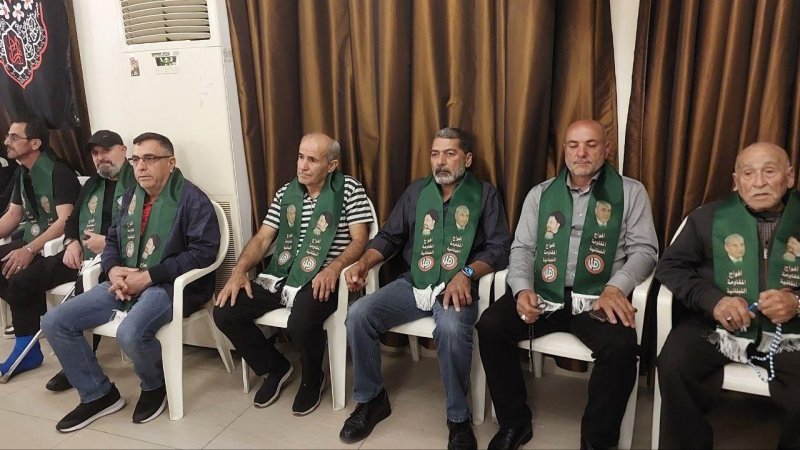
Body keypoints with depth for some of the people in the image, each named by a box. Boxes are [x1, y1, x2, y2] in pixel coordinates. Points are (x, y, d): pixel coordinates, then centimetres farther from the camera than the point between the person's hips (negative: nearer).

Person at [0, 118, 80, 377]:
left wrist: (29, 250, -30)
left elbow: (65, 221, -22)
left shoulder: (59, 173, -14)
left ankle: (27, 347, -9)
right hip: (32, 243, 9)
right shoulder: (22, 173, 12)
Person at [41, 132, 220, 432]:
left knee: (131, 333, -35)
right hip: (126, 282, 8)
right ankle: (99, 394, 10)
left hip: (171, 284, -8)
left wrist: (148, 276, -20)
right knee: (54, 322, -3)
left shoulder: (191, 199, -10)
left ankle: (154, 387, 0)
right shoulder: (131, 196, 14)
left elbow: (204, 250, -18)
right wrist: (114, 270, -4)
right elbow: (113, 239, 20)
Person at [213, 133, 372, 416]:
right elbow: (262, 238, 12)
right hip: (280, 275, 6)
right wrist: (239, 271, -4)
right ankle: (275, 368, 13)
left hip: (321, 280, -6)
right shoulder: (286, 192, 15)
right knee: (225, 312, -11)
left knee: (301, 323, -35)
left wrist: (334, 268, -27)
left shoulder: (349, 189, -1)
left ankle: (313, 378, 2)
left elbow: (359, 240, -9)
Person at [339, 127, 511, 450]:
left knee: (451, 328, -37)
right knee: (358, 315, -18)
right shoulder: (416, 191, 15)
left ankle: (459, 418, -12)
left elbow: (500, 248, -5)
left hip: (456, 289, -4)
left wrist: (466, 274, -22)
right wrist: (364, 263, -3)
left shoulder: (485, 194, 4)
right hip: (412, 284, 4)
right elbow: (389, 236, 16)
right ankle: (371, 399, 4)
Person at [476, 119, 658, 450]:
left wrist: (615, 288, -18)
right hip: (544, 295, 2)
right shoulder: (540, 194, 14)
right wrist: (523, 289, -12)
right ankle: (515, 423, 1)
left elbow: (644, 249, 1)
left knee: (620, 346, -32)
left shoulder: (630, 192, 8)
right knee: (490, 325, -20)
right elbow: (522, 248, 9)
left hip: (596, 298, -2)